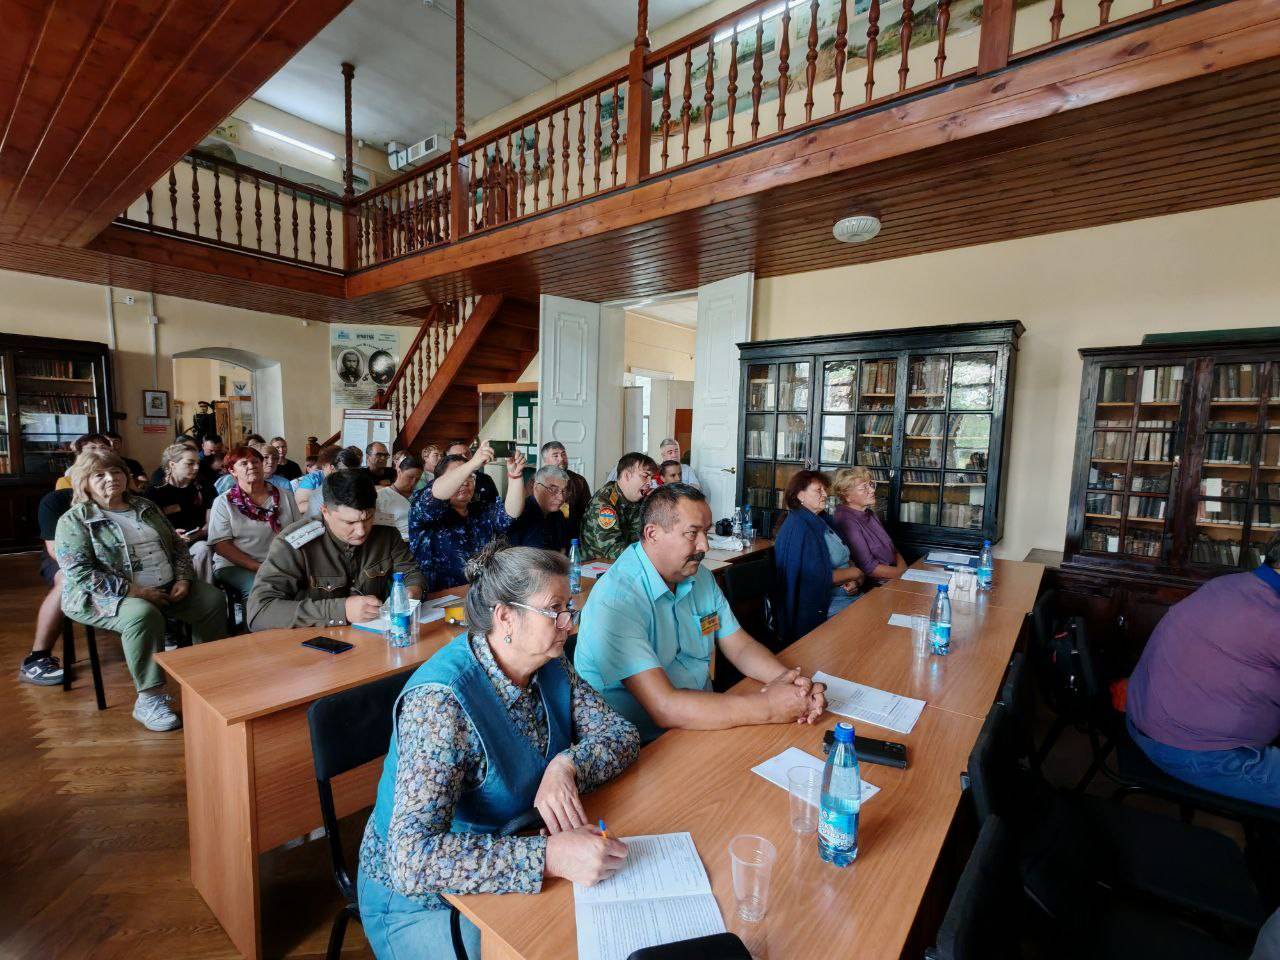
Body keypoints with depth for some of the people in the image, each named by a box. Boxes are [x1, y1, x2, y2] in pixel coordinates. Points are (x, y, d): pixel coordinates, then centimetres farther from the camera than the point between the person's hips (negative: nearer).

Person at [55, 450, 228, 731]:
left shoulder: (145, 506, 14)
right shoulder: (75, 520, -3)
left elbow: (178, 545, 16)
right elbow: (79, 572, -14)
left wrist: (183, 579, -2)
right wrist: (134, 590, -21)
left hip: (167, 588, 6)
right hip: (109, 595, -6)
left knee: (213, 600, -13)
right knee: (144, 614, -36)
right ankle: (149, 699, -27)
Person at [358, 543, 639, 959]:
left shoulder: (551, 666, -8)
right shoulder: (442, 699, -30)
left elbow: (622, 733, -5)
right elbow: (412, 858, -35)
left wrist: (567, 766, -24)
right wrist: (550, 855, -43)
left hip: (504, 873, 5)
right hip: (420, 899, -5)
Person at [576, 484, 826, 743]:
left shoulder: (701, 577, 4)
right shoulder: (617, 599, -25)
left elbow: (741, 647, 7)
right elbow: (664, 708, -28)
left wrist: (787, 678, -14)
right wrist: (767, 706, -25)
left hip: (703, 718, 7)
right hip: (643, 746, -7)